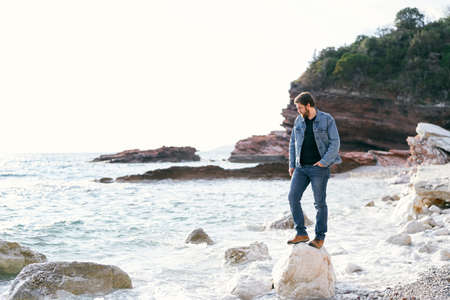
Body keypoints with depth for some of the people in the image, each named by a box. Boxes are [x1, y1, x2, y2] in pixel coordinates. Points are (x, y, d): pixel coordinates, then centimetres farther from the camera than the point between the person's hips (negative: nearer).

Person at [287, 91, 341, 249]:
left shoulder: (327, 120, -6)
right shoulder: (299, 121, 8)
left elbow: (335, 143, -8)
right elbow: (293, 143, 14)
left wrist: (324, 162, -16)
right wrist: (291, 165, 9)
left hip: (319, 167, -5)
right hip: (301, 167, 5)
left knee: (320, 202, 0)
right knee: (293, 197, -6)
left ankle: (320, 237, 11)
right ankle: (301, 234, 3)